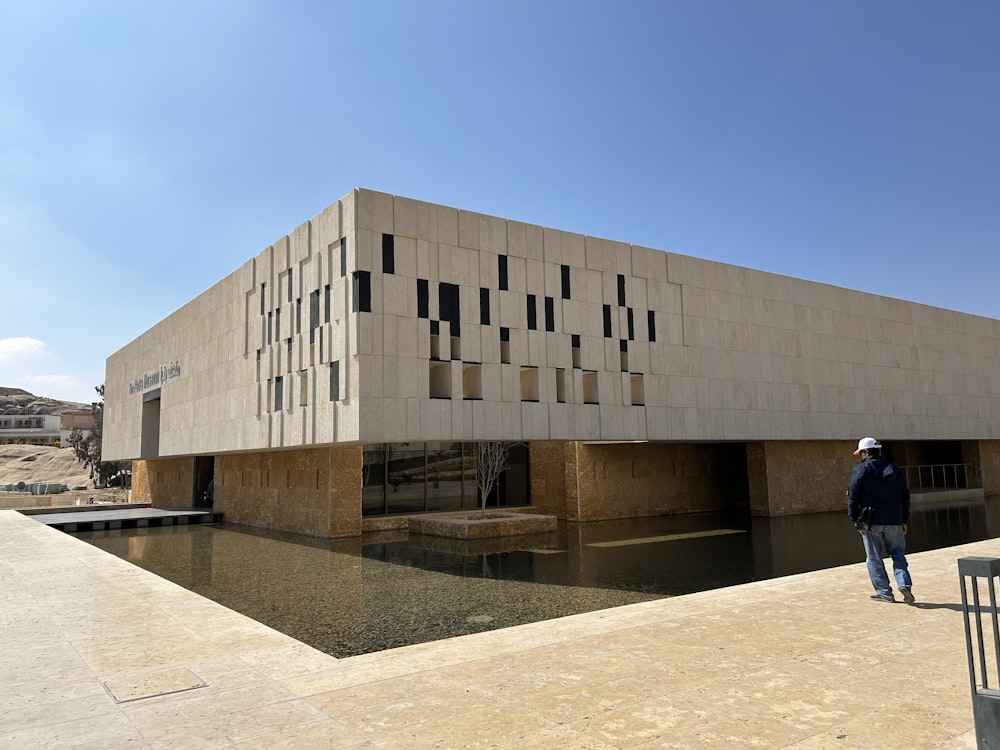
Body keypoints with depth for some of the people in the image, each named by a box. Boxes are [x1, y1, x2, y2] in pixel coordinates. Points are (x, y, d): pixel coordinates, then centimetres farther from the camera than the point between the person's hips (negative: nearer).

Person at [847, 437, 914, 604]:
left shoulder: (861, 470, -6)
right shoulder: (894, 469, 11)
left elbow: (853, 497, -9)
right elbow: (905, 496, 14)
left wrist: (854, 519, -1)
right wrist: (905, 520, 19)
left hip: (871, 522, -4)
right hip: (894, 521, 5)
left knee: (874, 558, 5)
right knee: (898, 554, 14)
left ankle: (884, 592, 7)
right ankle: (904, 584, -5)